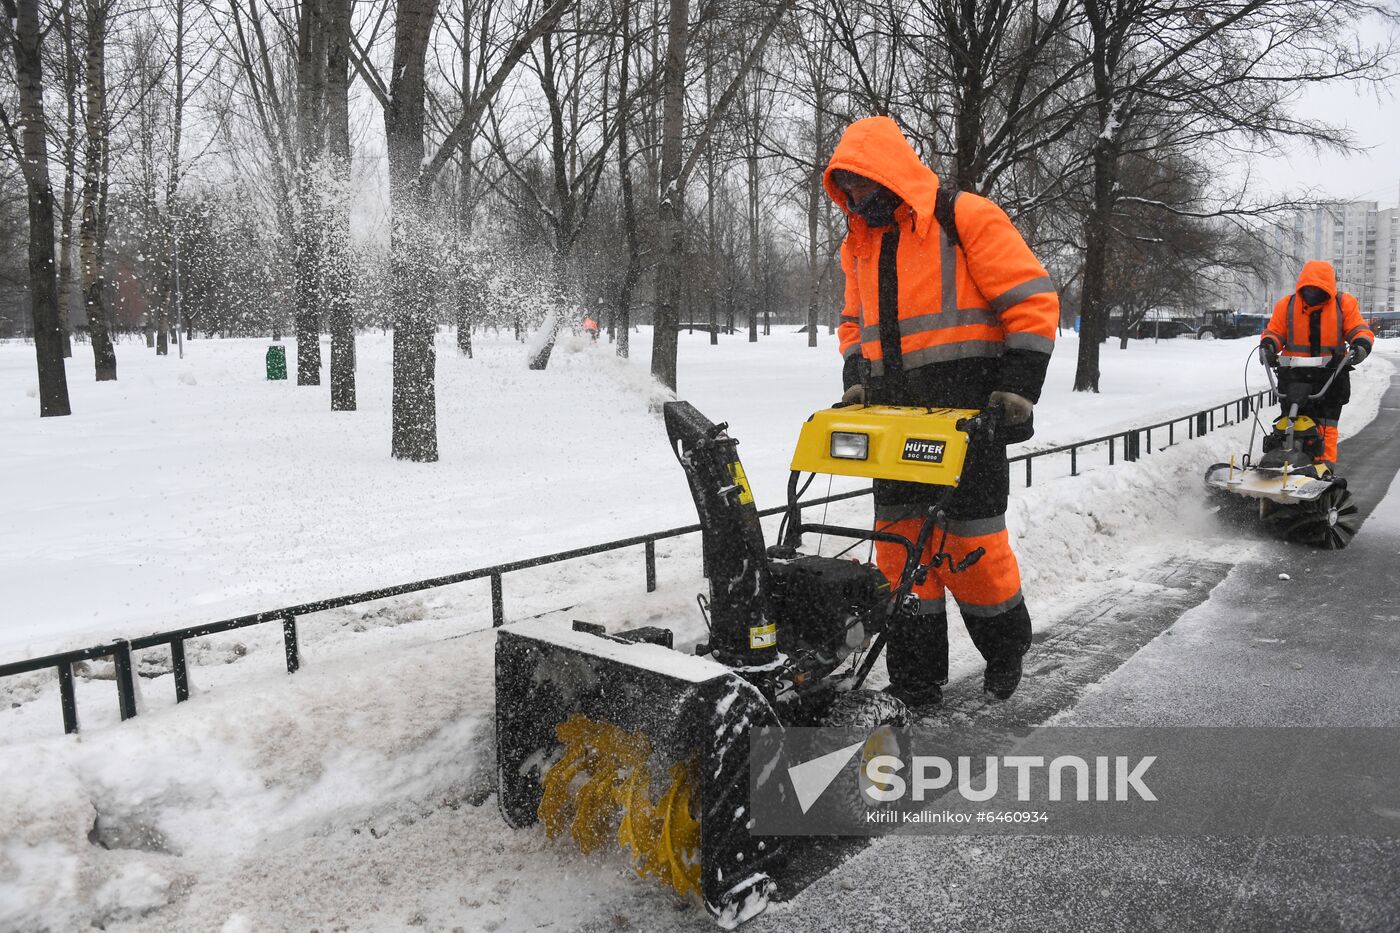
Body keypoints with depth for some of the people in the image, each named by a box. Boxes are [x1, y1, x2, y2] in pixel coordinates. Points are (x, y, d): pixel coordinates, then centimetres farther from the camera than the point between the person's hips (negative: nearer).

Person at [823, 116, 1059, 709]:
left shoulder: (966, 219, -6)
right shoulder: (860, 244, 15)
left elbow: (1033, 301, -9)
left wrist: (1019, 387, -15)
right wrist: (856, 378, 9)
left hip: (967, 416, -6)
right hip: (895, 419, 6)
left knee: (973, 541, -2)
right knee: (900, 542, 4)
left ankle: (1005, 653, 26)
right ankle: (915, 681, 15)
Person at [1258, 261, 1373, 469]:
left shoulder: (1344, 303, 3)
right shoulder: (1286, 305, 3)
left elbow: (1360, 330, 3)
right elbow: (1274, 331, 8)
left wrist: (1361, 344, -18)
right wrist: (1268, 344, -14)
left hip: (1331, 375, 0)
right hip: (1294, 374, 1)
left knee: (1327, 425, 1)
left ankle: (1326, 463, 5)